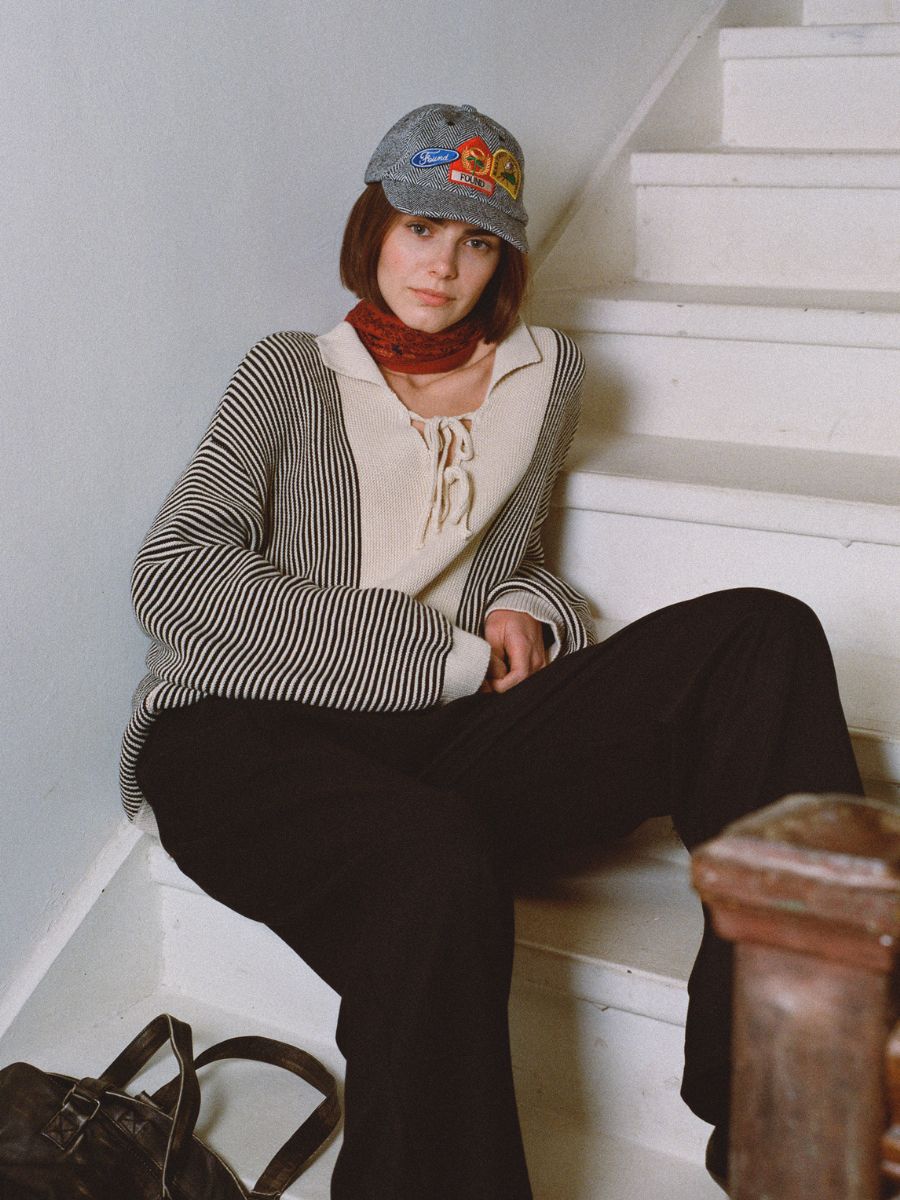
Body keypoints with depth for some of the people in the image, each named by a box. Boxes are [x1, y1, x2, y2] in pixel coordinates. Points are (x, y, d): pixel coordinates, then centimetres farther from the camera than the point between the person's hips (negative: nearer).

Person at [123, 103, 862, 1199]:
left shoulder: (544, 375, 20)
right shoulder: (292, 377, 8)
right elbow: (174, 578, -7)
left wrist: (524, 608, 5)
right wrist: (446, 653, -10)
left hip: (444, 738, 4)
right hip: (248, 738, -4)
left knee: (763, 640, -19)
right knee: (436, 870, -41)